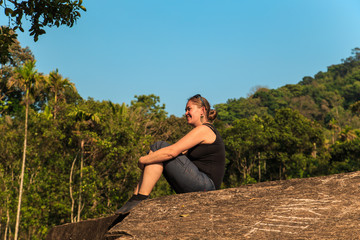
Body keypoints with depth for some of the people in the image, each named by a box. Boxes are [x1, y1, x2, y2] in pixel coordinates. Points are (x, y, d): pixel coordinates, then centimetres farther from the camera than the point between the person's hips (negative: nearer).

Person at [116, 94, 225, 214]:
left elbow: (171, 152, -19)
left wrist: (143, 160, -9)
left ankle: (140, 198, -16)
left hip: (204, 184, -10)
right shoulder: (207, 131, 21)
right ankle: (136, 195, 1)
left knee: (159, 146, -11)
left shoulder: (203, 129, -10)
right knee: (156, 157, 9)